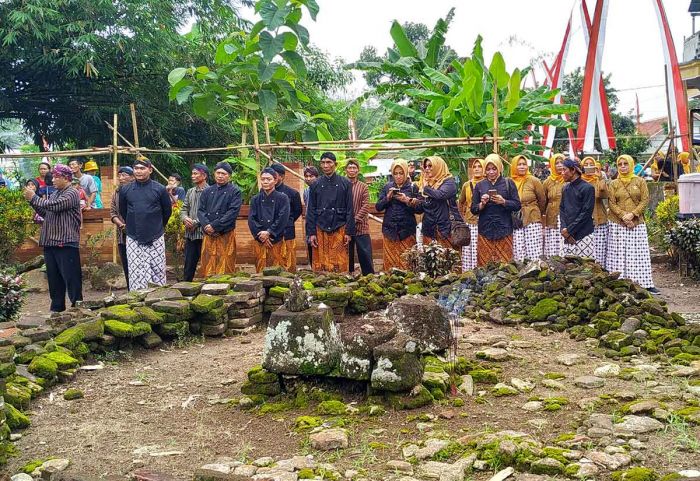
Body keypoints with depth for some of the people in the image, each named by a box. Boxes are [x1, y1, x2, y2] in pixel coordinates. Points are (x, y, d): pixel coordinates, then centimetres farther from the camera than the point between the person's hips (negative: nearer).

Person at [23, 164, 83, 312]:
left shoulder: (71, 193, -9)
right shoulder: (55, 194, 18)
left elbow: (53, 206, -20)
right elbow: (45, 213, 19)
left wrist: (34, 198, -9)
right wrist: (32, 201, 6)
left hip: (66, 243, -9)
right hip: (50, 243, 9)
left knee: (71, 277, -5)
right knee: (54, 277, 11)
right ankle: (57, 307, 18)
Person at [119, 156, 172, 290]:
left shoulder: (159, 189, -1)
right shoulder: (125, 190, 4)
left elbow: (167, 211, 9)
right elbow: (122, 211, 17)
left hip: (155, 239, -1)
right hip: (133, 240, 1)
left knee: (158, 274, 2)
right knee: (136, 275, -2)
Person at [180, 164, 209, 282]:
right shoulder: (190, 192, 15)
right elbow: (184, 209, 15)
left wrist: (196, 222, -15)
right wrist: (185, 218, -6)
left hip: (203, 233, -6)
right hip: (190, 234, 6)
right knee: (189, 263, 11)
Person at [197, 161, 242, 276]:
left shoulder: (235, 191, 2)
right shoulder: (207, 191, 15)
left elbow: (233, 212, -9)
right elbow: (200, 210, 9)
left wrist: (214, 226, -15)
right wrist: (206, 226, -10)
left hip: (226, 234, -4)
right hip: (208, 234, 4)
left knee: (225, 267, -3)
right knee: (208, 265, 4)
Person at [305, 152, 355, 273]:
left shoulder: (345, 183, 4)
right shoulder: (316, 185, 8)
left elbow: (350, 209, 3)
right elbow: (311, 210, 8)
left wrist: (349, 232, -3)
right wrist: (311, 233, 1)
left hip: (339, 229, -1)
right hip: (321, 230, 1)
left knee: (340, 264, -3)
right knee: (320, 264, 1)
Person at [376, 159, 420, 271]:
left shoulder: (412, 187, 3)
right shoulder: (387, 186, 10)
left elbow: (419, 209, 0)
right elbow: (378, 207, 7)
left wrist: (407, 201, -15)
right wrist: (387, 198, -9)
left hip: (406, 231, -2)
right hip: (389, 230, 2)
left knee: (406, 263, -6)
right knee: (390, 263, 1)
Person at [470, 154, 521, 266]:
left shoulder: (508, 183, 5)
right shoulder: (480, 185, 11)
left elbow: (517, 205, 2)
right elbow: (473, 209, 10)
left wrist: (503, 202, -14)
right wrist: (482, 204, -9)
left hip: (504, 230, -1)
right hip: (485, 230, 2)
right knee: (485, 265, -2)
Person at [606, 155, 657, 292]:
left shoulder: (640, 181, 7)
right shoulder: (614, 184, 7)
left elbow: (645, 200, 0)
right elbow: (611, 203, 0)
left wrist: (632, 214, -12)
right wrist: (623, 216, -12)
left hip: (637, 223, 0)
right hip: (618, 224, 0)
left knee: (639, 253, 0)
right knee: (618, 253, -1)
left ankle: (645, 283, 2)